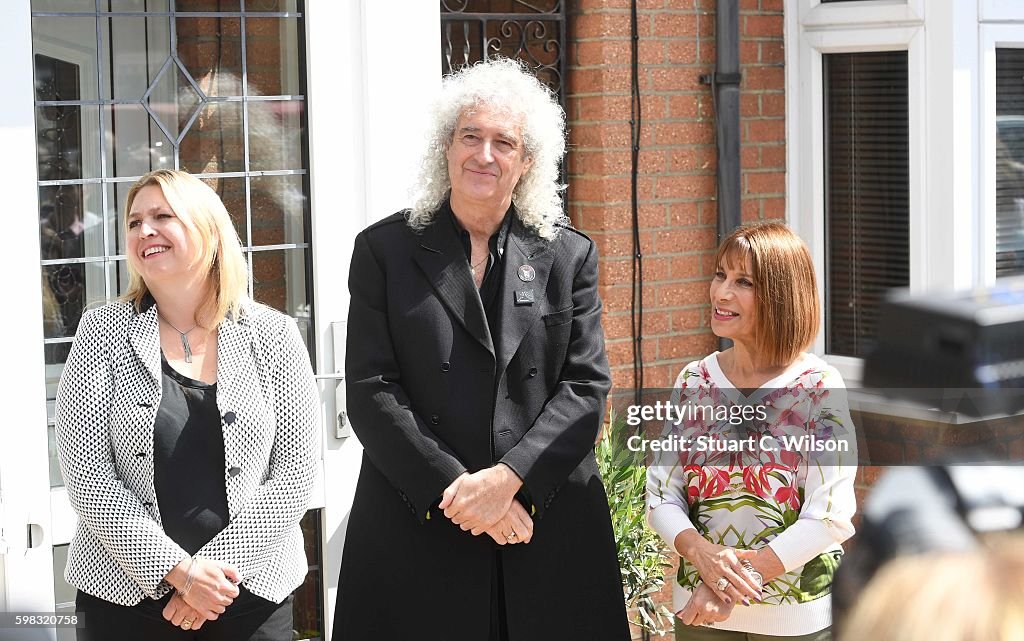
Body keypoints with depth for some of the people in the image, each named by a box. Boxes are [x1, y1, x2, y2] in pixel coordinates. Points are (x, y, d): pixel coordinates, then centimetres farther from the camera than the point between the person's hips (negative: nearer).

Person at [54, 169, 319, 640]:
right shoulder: (102, 333, -1)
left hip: (251, 595, 1)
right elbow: (86, 472, -7)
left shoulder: (273, 336, 0)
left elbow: (294, 472, -3)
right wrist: (176, 568, -16)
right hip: (125, 596, 0)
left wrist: (216, 564, -13)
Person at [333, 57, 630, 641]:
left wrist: (506, 478, -13)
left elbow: (586, 387, 0)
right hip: (418, 528, -1)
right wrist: (455, 487, -13)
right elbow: (370, 391, -3)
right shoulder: (385, 250, 4)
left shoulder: (569, 256, 8)